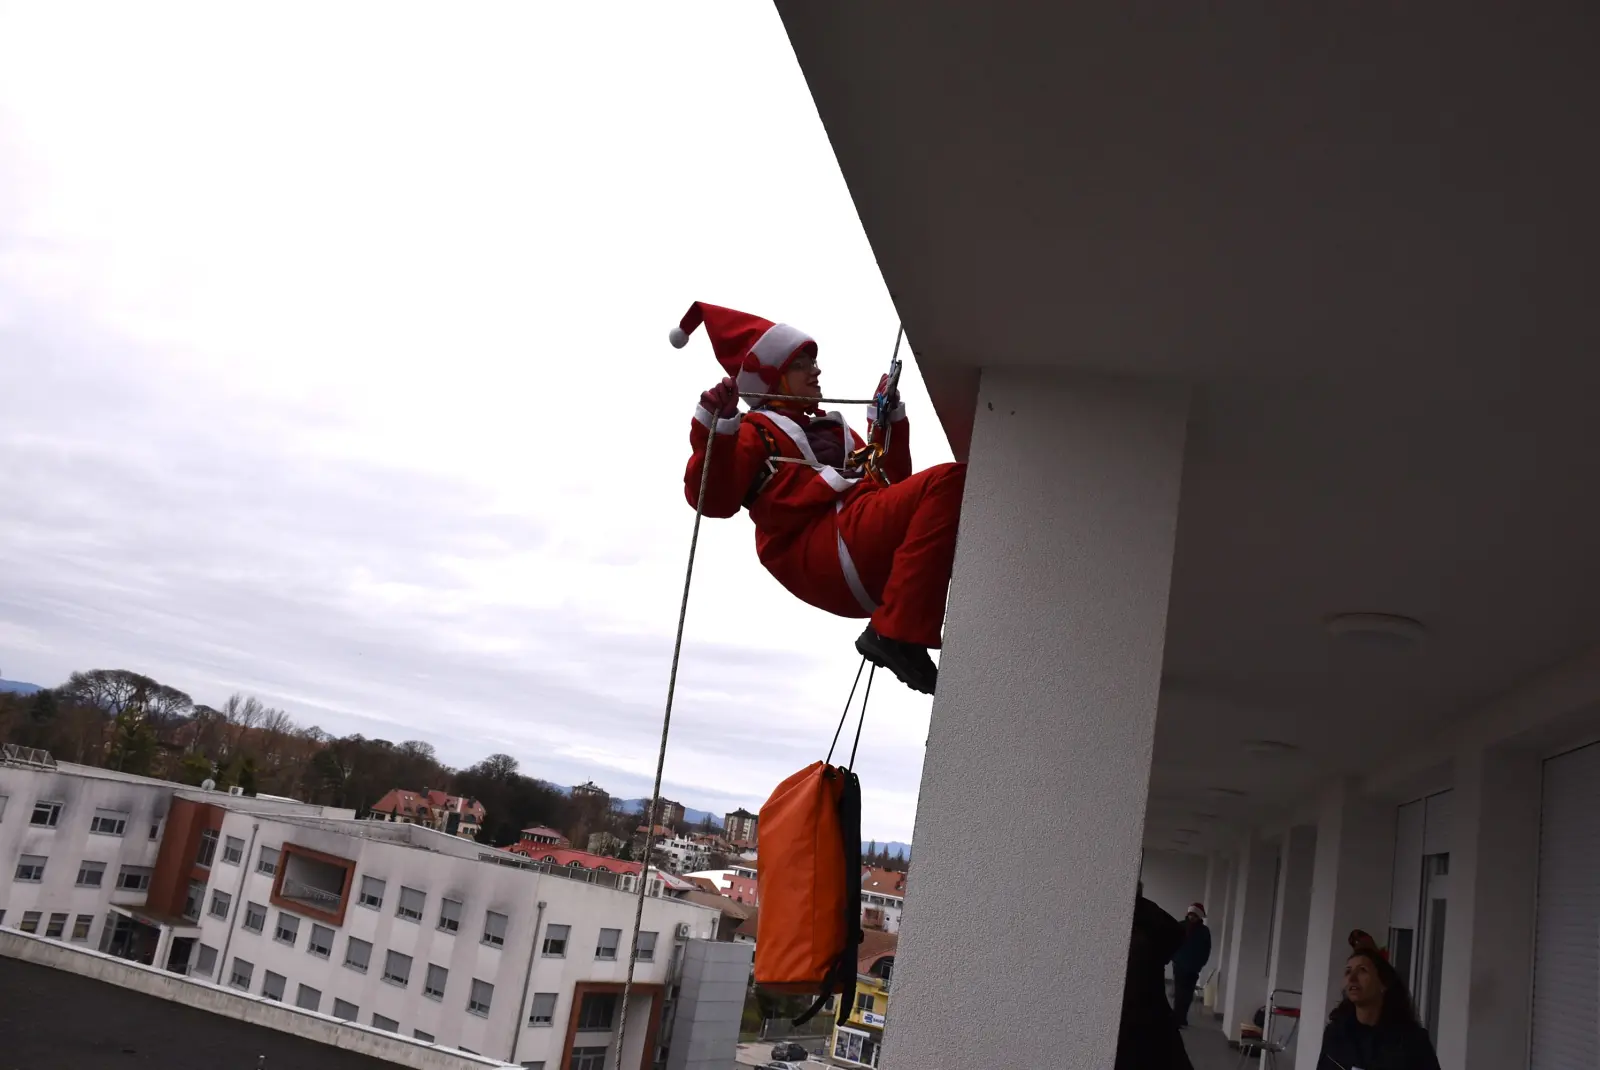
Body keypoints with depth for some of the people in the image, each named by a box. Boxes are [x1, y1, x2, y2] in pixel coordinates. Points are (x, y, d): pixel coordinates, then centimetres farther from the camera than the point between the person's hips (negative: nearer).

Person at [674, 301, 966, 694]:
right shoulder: (755, 432, 13)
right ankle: (897, 636, -36)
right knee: (949, 482, -26)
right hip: (820, 557, -8)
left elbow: (893, 482, 39)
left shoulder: (832, 430, 37)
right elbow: (714, 500, -5)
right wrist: (714, 431, -17)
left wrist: (890, 420, 33)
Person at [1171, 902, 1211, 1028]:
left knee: (1187, 995, 3)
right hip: (1179, 965, -1)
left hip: (1193, 968, 1)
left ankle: (1180, 1019, 10)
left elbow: (1206, 951, 4)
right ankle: (1179, 1019, -5)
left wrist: (1199, 964, -4)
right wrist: (1174, 958, -6)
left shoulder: (1204, 931, 1)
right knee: (1178, 994, -7)